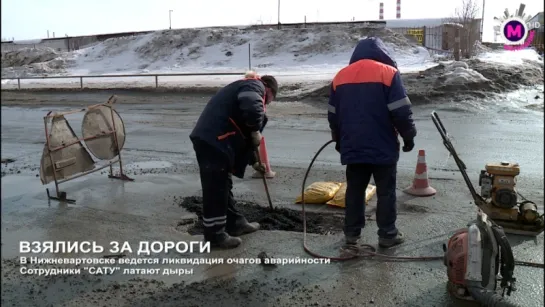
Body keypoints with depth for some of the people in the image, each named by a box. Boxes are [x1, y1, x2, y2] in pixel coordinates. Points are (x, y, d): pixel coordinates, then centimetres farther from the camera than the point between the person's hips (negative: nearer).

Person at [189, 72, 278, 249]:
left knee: (223, 185, 20)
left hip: (209, 138, 11)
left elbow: (241, 132, 33)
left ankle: (234, 223, 32)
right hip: (213, 140, -11)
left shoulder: (247, 89, 30)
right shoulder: (255, 86, 0)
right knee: (215, 189, -3)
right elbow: (252, 107, -26)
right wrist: (256, 131, -9)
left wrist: (253, 161, 33)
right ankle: (215, 235, 6)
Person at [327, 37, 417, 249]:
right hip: (383, 147, -4)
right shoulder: (388, 72, -6)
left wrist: (339, 140, 25)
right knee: (386, 192, 7)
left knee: (354, 191, 11)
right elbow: (401, 111, -11)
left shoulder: (340, 76, 8)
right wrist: (409, 136, 2)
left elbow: (333, 114, 13)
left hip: (352, 147, 4)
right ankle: (387, 234, 13)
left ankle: (351, 234, 15)